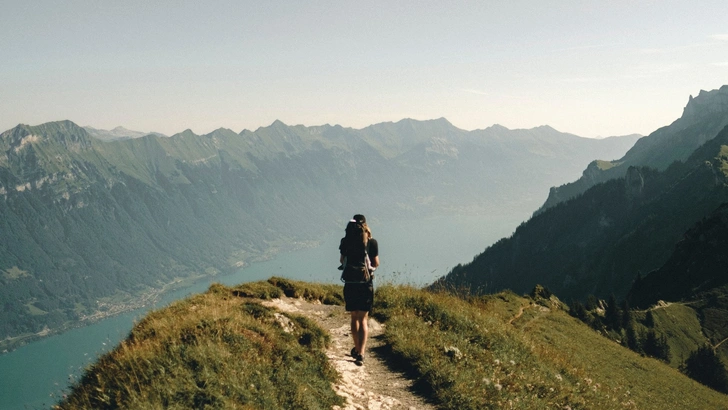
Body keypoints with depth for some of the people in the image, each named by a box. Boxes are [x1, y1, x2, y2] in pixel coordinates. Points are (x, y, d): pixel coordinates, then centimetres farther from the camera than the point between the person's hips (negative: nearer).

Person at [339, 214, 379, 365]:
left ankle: (357, 348, 31)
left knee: (354, 317, 17)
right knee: (363, 319, 2)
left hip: (350, 283, 2)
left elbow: (342, 260, 9)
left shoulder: (346, 241, -1)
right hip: (366, 284, -2)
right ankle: (361, 353, -13)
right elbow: (376, 263, 1)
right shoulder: (372, 242, -6)